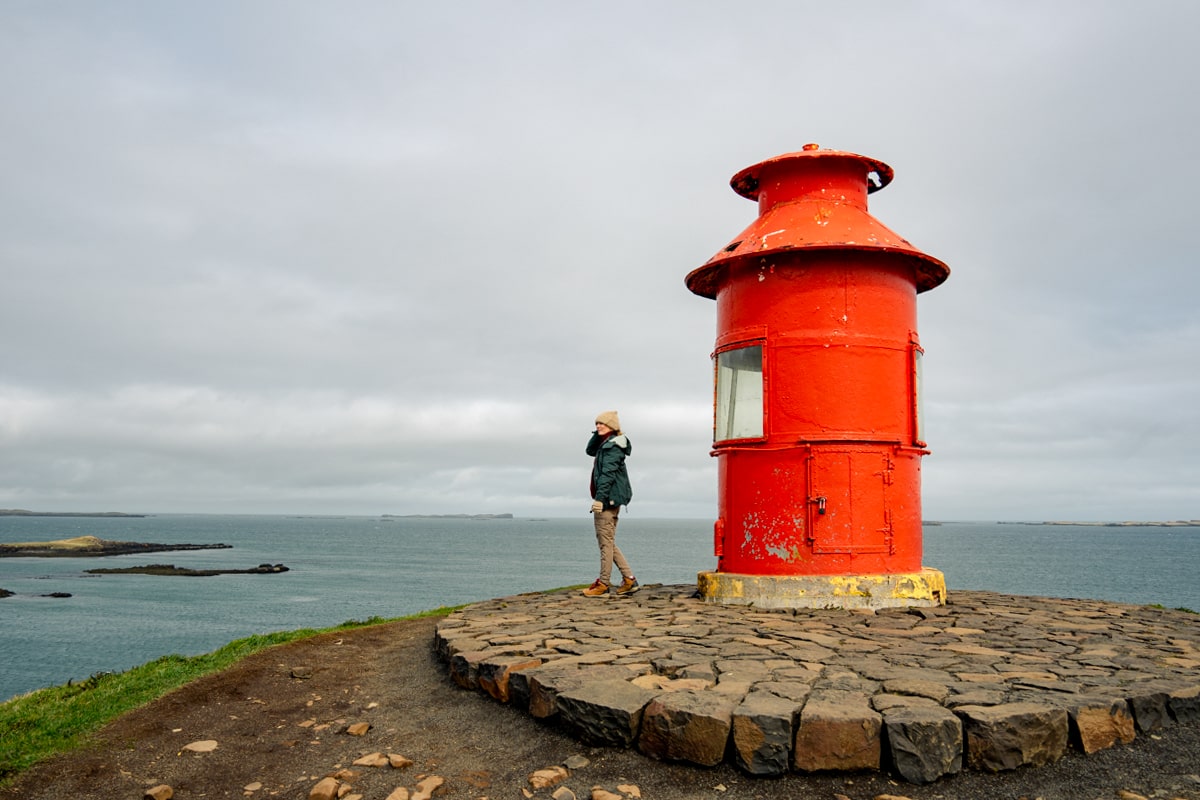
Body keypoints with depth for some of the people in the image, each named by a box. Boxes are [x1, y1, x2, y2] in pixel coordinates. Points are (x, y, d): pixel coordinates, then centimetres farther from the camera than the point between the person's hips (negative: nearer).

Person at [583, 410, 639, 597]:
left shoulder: (613, 445, -13)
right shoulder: (605, 444, 17)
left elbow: (607, 473, -21)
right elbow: (590, 450, 31)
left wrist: (599, 497, -26)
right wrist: (597, 434, 15)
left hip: (608, 498, -11)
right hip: (607, 499, 11)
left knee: (606, 542, -4)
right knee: (607, 542, 13)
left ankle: (603, 584, 2)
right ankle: (629, 579, 14)